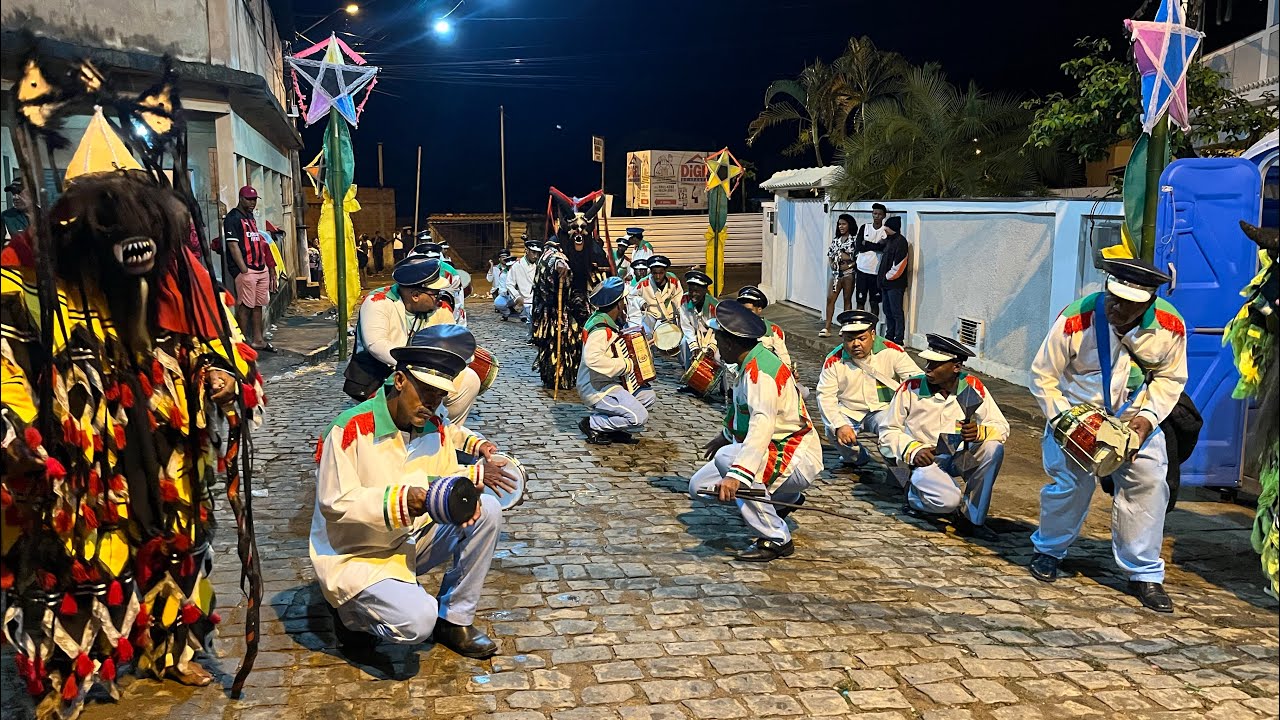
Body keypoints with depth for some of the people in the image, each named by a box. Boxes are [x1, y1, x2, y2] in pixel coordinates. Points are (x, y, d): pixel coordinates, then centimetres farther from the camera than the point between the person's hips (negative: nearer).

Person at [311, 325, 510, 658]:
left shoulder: (435, 428, -2)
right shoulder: (351, 429, -21)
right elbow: (335, 503, -23)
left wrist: (474, 475, -21)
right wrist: (403, 499, -34)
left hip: (410, 543, 7)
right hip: (353, 556, -7)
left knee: (487, 510, -10)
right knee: (417, 620, -29)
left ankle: (454, 620, 2)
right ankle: (349, 609, 6)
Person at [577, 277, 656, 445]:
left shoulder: (607, 321, 10)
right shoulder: (599, 328, -22)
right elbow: (592, 358, -39)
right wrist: (624, 365, -28)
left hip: (608, 382, 10)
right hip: (596, 388, -10)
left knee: (648, 396, 10)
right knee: (639, 417, -18)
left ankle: (612, 428, 8)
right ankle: (592, 425, -5)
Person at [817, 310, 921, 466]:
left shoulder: (891, 351, -11)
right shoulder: (834, 361, -9)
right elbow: (825, 396, -12)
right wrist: (839, 425, -28)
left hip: (883, 409, -1)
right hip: (848, 411, 1)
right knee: (834, 432, -28)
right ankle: (857, 459, 8)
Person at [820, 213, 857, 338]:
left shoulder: (854, 240, -6)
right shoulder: (836, 240, 12)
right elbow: (830, 256, 17)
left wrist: (848, 266, -15)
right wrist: (831, 264, -1)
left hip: (848, 273, -5)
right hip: (836, 274, 5)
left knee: (847, 300, 4)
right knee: (830, 298, -2)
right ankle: (827, 328, -1)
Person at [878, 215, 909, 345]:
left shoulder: (901, 241, -13)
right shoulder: (889, 240, 15)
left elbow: (898, 265, -18)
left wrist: (888, 276, -10)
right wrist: (881, 277, 14)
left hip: (895, 284, -9)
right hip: (886, 283, 9)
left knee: (897, 312, -6)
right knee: (888, 312, 15)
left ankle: (899, 339, -3)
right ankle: (889, 336, 23)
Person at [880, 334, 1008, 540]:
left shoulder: (973, 387, -5)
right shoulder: (910, 388, -10)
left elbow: (1002, 428, -5)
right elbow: (888, 430, -2)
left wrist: (979, 432, -26)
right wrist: (913, 450, -18)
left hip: (960, 457, 4)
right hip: (924, 460, -4)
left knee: (994, 448, -26)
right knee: (948, 500, -32)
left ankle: (972, 519, -11)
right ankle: (915, 497, 7)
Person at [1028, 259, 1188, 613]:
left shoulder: (1170, 327, -17)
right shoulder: (1075, 320, -27)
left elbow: (1171, 378, 0)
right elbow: (1042, 376, -15)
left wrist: (1147, 417, -14)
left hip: (1135, 419, 3)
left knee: (1149, 483, -7)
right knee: (1071, 484, -8)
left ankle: (1144, 574, 8)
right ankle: (1048, 551, 20)